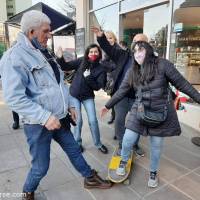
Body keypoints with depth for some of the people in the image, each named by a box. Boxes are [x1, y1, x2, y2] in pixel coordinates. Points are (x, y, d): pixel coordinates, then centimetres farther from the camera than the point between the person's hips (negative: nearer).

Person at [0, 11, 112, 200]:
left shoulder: (44, 53, 11)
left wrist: (70, 104, 14)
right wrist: (45, 117, -27)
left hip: (60, 118, 7)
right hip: (39, 124, -7)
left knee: (74, 150, 20)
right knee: (41, 167, 9)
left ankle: (90, 178, 41)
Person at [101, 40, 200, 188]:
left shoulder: (162, 64, -10)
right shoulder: (132, 71, 2)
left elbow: (182, 84, -6)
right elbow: (121, 91, 8)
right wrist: (108, 106, 12)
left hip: (161, 113, -2)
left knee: (157, 145, 11)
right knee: (128, 140, 0)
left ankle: (154, 172, 38)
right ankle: (124, 161, 33)